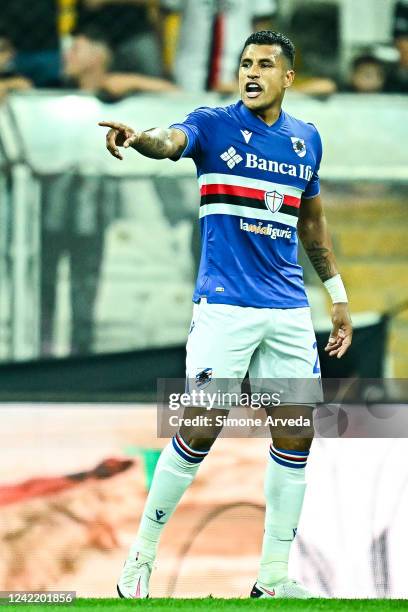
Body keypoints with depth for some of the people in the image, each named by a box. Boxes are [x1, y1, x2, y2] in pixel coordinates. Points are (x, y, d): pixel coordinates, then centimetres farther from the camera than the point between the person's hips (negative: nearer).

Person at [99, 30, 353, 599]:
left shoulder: (306, 138, 11)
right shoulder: (214, 124, -3)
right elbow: (171, 141, -26)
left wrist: (337, 293, 24)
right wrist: (137, 137, -49)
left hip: (289, 310, 5)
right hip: (224, 306, -5)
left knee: (296, 435, 3)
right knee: (200, 431, -9)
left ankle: (273, 578, 12)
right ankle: (141, 557, 6)